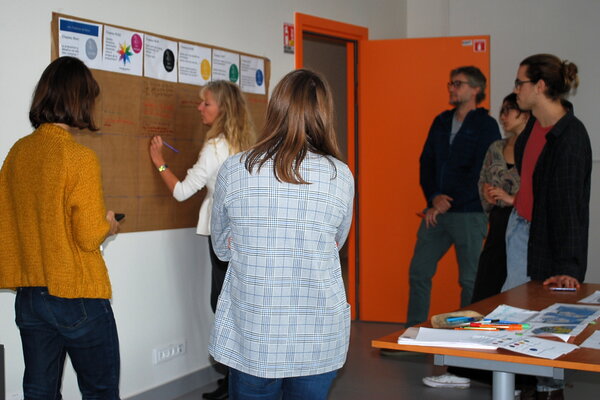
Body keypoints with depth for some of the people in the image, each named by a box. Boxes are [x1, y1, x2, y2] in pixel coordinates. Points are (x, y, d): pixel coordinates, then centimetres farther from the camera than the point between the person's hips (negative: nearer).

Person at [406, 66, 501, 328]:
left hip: (469, 214, -6)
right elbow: (426, 162, 12)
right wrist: (434, 197, -5)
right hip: (436, 212, 6)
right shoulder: (441, 122, 14)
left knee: (470, 279, 1)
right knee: (418, 271, 6)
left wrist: (447, 204, -12)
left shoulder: (486, 125, -4)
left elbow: (480, 174, -11)